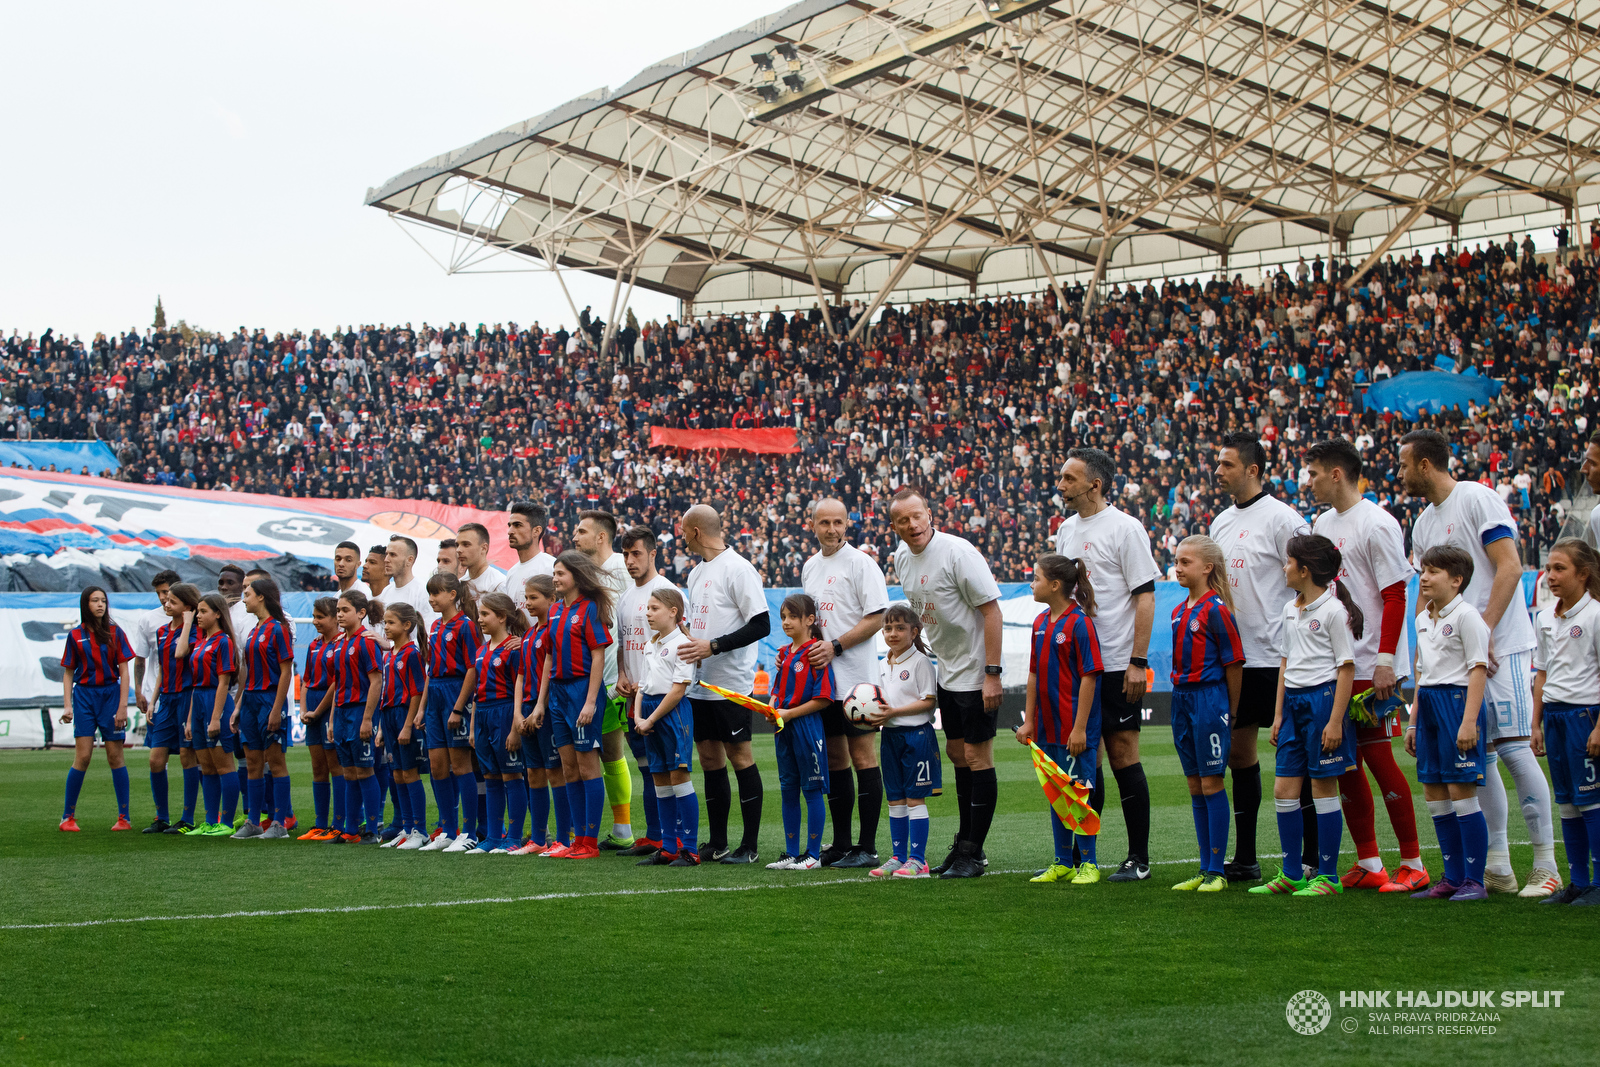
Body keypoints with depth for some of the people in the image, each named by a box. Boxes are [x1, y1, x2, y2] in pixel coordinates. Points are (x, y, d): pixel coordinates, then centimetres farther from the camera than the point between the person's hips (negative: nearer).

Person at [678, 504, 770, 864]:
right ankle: (716, 843, 16)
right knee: (709, 755, 10)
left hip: (730, 683, -9)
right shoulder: (696, 573, 16)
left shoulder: (738, 568, -12)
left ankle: (750, 845, -1)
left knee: (739, 754, -5)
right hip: (699, 681, 9)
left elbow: (761, 625, -17)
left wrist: (713, 646, -21)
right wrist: (685, 640, 8)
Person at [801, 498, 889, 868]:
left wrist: (835, 646, -18)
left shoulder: (860, 563, -7)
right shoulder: (810, 567, 16)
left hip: (855, 677, -7)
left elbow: (876, 618, -12)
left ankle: (868, 848, -5)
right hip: (821, 678, 7)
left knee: (862, 755, -6)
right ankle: (841, 844, 16)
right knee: (834, 759, 10)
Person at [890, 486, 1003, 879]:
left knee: (977, 758, -5)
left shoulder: (958, 552, -20)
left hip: (976, 673, -8)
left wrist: (992, 673, -22)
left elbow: (991, 610, -20)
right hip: (947, 671, 8)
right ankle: (964, 844, 24)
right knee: (957, 754, 14)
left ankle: (973, 854, 0)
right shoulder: (901, 557, 4)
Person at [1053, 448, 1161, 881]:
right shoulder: (1066, 529, 14)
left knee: (1123, 756, -4)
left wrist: (1138, 661, -17)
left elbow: (1145, 597, -11)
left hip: (1116, 664, -7)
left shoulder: (1125, 528, -8)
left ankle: (1139, 858, 3)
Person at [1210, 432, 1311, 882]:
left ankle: (1313, 857, 1)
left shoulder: (1281, 518, -9)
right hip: (1233, 657, 8)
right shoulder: (1221, 522, 15)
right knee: (1238, 752, 10)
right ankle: (1244, 859, 16)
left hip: (1276, 656, -8)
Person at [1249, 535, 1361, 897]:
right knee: (1283, 788, 5)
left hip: (1323, 697, -8)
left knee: (1323, 788, -2)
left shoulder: (1334, 610, -10)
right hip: (1294, 700, 8)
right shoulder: (1291, 611, 14)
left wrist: (1335, 721, -16)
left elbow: (1346, 668, -11)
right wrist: (1279, 712, 15)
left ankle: (1328, 876, 5)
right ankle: (1291, 874, 13)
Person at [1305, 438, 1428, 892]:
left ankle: (1412, 864, 1)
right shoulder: (1323, 523, 14)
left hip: (1371, 665, -8)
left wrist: (1384, 660, -19)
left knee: (1378, 757, -7)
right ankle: (1368, 864, 13)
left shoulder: (1377, 524, -10)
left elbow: (1395, 596, -14)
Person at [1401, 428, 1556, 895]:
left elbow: (1510, 567, -15)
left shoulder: (1479, 499, -7)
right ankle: (1497, 866, 10)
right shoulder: (1423, 524, 17)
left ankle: (1546, 865, -7)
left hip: (1501, 645, -8)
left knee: (1513, 748, -12)